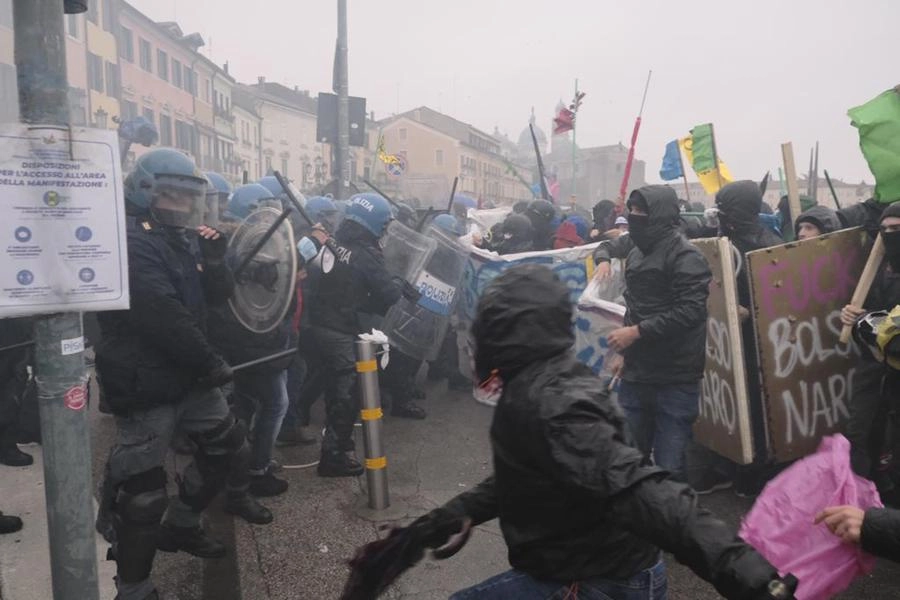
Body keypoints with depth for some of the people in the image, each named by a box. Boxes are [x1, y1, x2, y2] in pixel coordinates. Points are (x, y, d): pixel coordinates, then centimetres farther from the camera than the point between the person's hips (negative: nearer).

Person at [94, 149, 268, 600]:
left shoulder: (183, 238, 12)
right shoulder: (131, 242, -17)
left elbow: (217, 297, 10)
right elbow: (162, 316, -25)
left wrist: (215, 260, -9)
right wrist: (210, 361, -18)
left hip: (189, 375, 9)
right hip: (145, 385, -9)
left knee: (227, 448, 19)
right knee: (141, 491, -2)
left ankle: (179, 526, 38)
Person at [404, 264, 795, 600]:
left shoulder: (548, 404, -29)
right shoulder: (546, 383, 3)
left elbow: (634, 489, -42)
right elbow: (522, 477, 16)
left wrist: (732, 564, -53)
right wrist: (460, 511, 14)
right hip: (604, 567, 9)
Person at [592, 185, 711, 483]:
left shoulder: (684, 255, -13)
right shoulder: (636, 243, 10)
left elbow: (689, 312, -22)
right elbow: (607, 246, 31)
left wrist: (636, 331, -20)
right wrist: (603, 260, 8)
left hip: (674, 378, -7)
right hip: (636, 370, 8)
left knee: (668, 466, -2)